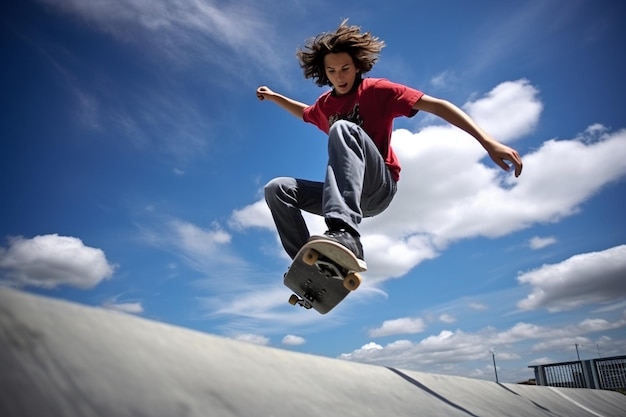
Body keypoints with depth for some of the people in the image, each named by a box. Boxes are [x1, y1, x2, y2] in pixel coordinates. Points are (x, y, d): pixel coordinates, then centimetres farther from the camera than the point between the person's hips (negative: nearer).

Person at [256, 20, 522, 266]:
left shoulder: (377, 90, -2)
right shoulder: (325, 105, 15)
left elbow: (436, 105, -11)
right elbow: (306, 113, 41)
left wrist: (488, 142, -20)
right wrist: (273, 97, 30)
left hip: (379, 188, -5)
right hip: (350, 193, 6)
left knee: (342, 128, -32)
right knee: (277, 189, -9)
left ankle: (345, 235, -52)